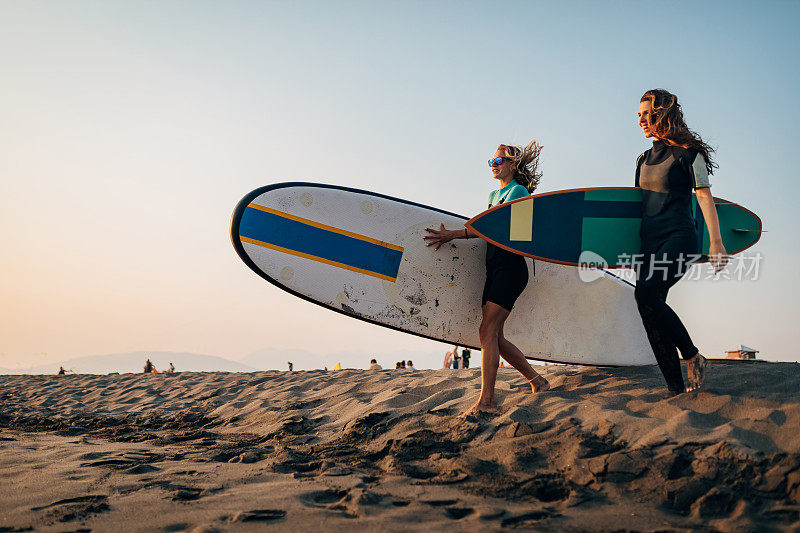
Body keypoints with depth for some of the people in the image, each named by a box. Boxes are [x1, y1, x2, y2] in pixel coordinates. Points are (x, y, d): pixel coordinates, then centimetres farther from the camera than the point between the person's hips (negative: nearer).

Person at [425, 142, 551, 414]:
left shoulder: (518, 191, -1)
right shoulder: (494, 195, 25)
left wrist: (454, 234, -18)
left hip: (510, 267, -9)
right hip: (494, 268, 9)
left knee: (488, 330, -18)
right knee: (495, 336, 5)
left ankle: (486, 401, -22)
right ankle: (537, 381, 18)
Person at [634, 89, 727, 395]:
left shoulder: (688, 153, 0)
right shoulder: (644, 160, 19)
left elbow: (704, 197, -5)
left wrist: (716, 242, -14)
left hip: (679, 238, -7)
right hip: (649, 242, 7)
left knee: (646, 293, -29)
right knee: (651, 312, -4)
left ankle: (693, 357, -12)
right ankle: (676, 389, 0)